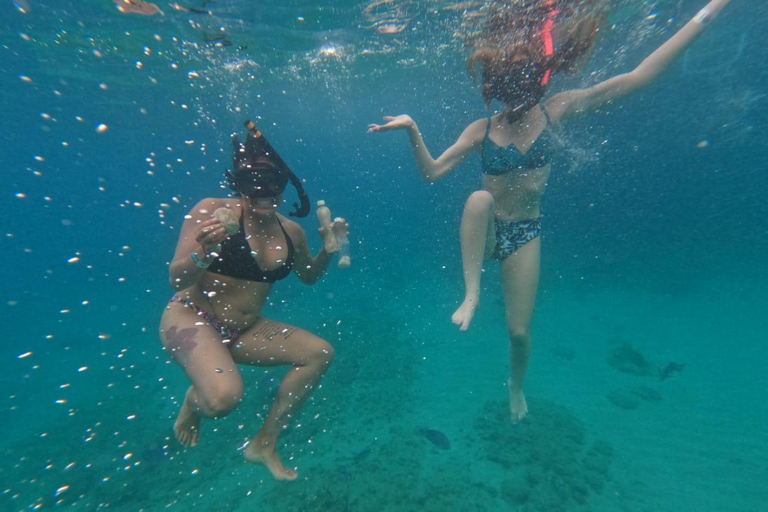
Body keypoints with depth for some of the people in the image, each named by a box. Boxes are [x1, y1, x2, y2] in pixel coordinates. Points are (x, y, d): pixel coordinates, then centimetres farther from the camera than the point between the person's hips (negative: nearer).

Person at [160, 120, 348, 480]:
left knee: (320, 354, -4)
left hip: (244, 330, 5)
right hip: (191, 319, -5)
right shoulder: (213, 210, -15)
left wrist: (328, 248, -3)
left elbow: (308, 276, 14)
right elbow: (176, 280, -15)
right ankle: (194, 399, 11)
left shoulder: (290, 231, -2)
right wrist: (203, 254, -36)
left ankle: (264, 444, 14)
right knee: (224, 397, -32)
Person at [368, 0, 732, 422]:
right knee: (479, 198, -38)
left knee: (519, 331, 4)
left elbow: (637, 77, -1)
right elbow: (431, 172, -11)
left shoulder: (556, 111, -1)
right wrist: (413, 131, -22)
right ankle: (471, 295, -25)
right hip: (485, 230, 0)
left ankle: (516, 385, 39)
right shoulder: (481, 130, -5)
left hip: (525, 233, 1)